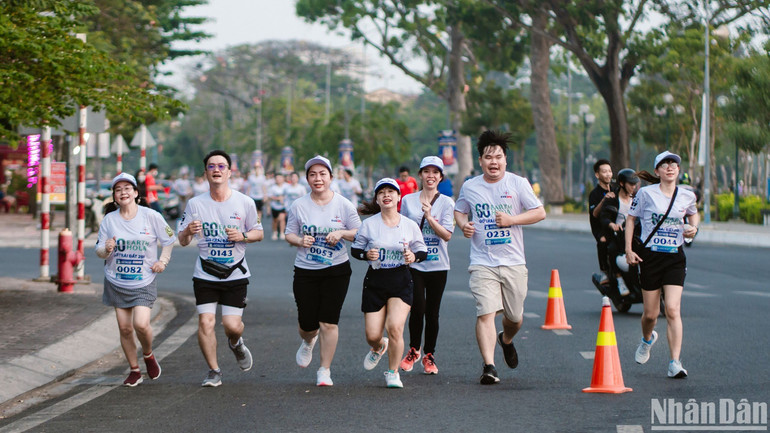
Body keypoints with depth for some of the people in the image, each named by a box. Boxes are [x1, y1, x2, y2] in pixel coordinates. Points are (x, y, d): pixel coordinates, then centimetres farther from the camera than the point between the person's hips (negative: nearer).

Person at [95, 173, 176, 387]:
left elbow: (169, 239, 8)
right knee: (124, 328, 3)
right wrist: (106, 250, -19)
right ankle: (134, 370, 19)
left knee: (141, 324, -17)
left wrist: (163, 261, -4)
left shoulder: (151, 217, -6)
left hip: (144, 282, -2)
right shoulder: (109, 220, -1)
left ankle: (148, 355, 14)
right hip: (116, 282, 2)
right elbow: (99, 251, 4)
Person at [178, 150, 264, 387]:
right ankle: (214, 372, 10)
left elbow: (259, 233, 7)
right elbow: (182, 241, 1)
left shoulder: (245, 202, -3)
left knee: (232, 325, -6)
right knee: (205, 323, -9)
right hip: (205, 276, 1)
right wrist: (188, 231, -23)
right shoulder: (195, 204, -2)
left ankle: (236, 344, 32)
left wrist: (242, 236, -15)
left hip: (236, 274, 0)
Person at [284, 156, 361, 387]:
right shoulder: (298, 206, 0)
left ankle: (325, 370, 7)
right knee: (307, 322, 2)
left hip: (337, 270, -1)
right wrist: (300, 240, -14)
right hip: (305, 271, 1)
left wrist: (341, 233, -17)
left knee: (329, 322, -6)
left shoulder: (343, 205, -2)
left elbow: (359, 233, 3)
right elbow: (289, 233, 8)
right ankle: (308, 341, 40)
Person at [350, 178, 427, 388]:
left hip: (401, 281, -1)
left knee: (395, 327, -19)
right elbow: (355, 249, 5)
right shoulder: (369, 224, -2)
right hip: (375, 281, 1)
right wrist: (366, 254, -16)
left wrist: (413, 256, -14)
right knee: (372, 335, 0)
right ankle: (379, 347, 41)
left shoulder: (410, 225, 0)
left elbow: (423, 251, 8)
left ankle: (393, 373, 3)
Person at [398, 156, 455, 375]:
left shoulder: (446, 202, 1)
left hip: (438, 266, 0)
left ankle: (429, 355, 18)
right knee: (417, 307, -13)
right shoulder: (408, 200, 7)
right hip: (414, 264, 0)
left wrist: (429, 218, -21)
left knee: (432, 312, 3)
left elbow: (447, 235, -8)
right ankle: (413, 350, 9)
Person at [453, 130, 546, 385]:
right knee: (485, 313, -17)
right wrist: (463, 225, -1)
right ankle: (489, 367, -20)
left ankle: (506, 340, 47)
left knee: (515, 316, 12)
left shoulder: (518, 184, 0)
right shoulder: (470, 187, 5)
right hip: (482, 262, -1)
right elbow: (459, 211, 22)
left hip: (513, 261, 1)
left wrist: (512, 219, -14)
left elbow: (540, 212, 0)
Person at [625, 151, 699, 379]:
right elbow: (631, 218, 6)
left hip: (675, 258, 1)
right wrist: (628, 250, -2)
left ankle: (675, 362, -11)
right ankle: (647, 339, 42)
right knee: (650, 313, 6)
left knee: (672, 310, -14)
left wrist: (693, 227, 2)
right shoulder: (646, 193, -4)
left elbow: (693, 214, 24)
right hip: (650, 255, -1)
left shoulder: (687, 196, 3)